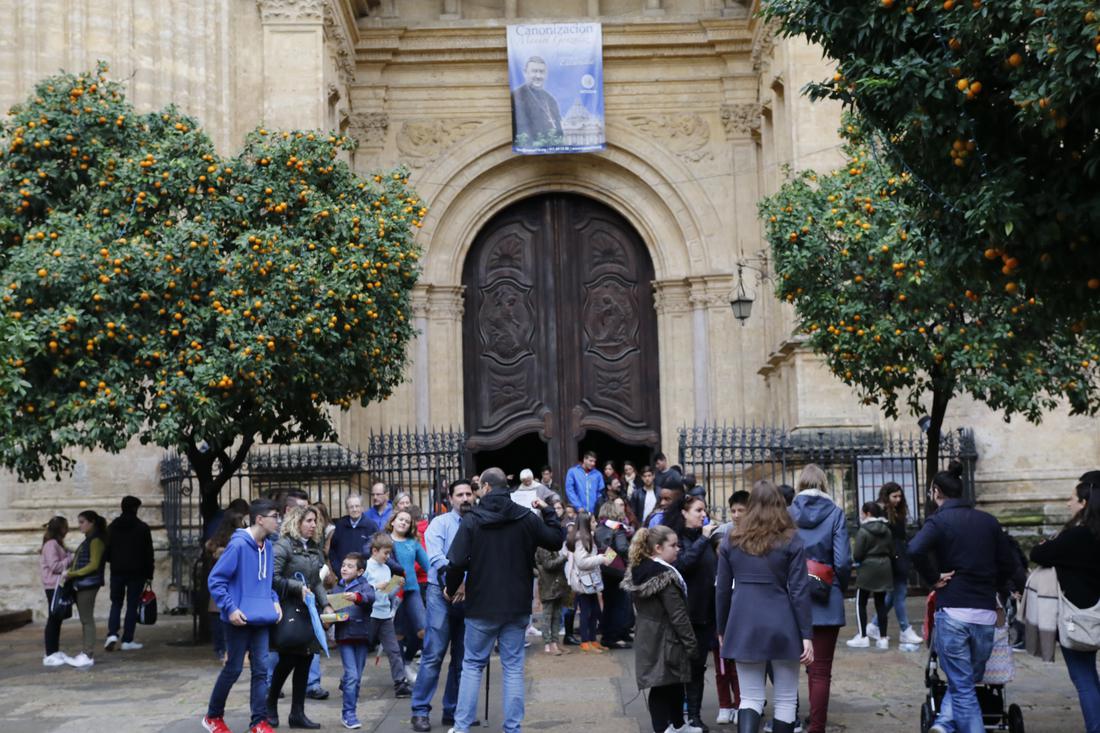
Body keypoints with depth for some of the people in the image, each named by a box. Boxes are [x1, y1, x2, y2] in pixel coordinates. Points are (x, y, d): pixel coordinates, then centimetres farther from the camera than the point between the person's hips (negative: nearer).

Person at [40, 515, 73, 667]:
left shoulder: (57, 544, 17)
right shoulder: (51, 544, -13)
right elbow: (54, 566, -20)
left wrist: (70, 560, 5)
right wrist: (70, 559, -13)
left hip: (59, 585, 10)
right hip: (53, 586, -10)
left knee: (57, 619, 12)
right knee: (53, 619, -7)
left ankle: (55, 652, 18)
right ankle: (50, 656, -5)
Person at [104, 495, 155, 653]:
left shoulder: (112, 527, 3)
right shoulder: (142, 528, -4)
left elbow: (106, 551, 4)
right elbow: (148, 553, -3)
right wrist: (149, 574, 3)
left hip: (117, 571, 2)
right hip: (137, 572, -2)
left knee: (116, 603, 12)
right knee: (132, 605, 3)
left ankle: (112, 634, -7)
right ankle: (127, 640, 1)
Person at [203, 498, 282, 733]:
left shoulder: (268, 547, 8)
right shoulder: (238, 545, -16)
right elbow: (215, 580, -15)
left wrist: (274, 600, 8)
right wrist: (230, 608, -19)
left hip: (262, 618, 6)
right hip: (240, 620, -6)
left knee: (261, 669, 3)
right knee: (233, 669, 4)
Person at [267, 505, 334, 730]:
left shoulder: (315, 548, 13)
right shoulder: (283, 545, -10)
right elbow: (273, 578, -17)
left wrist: (325, 605, 4)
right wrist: (298, 587, -18)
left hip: (309, 612, 7)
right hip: (289, 612, -7)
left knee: (305, 661, 5)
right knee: (287, 660, -1)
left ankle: (298, 713, 12)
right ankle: (270, 705, 19)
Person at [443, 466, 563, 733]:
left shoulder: (471, 520, -10)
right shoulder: (526, 518, -3)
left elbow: (456, 562, -14)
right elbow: (556, 540, 8)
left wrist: (451, 589, 4)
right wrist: (548, 511, 20)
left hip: (482, 606, -1)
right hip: (517, 606, 1)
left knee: (472, 664, 11)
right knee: (513, 667, 7)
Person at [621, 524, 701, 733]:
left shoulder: (638, 572, 6)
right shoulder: (665, 576, -20)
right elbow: (678, 615, -20)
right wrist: (691, 643, -13)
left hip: (646, 636, 8)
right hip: (665, 639, -8)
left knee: (662, 683, 15)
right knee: (672, 683, 4)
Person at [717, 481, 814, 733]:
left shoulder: (732, 540, 6)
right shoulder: (791, 540, -2)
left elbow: (723, 590, 8)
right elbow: (799, 591, -6)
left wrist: (722, 629, 18)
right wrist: (807, 635, -4)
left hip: (744, 626, 2)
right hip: (781, 626, -2)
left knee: (751, 697, 6)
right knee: (786, 699, 9)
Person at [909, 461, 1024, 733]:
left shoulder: (939, 520, -3)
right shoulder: (988, 521, 12)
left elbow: (915, 549, -23)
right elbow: (1010, 565, 12)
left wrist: (934, 578, -9)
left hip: (952, 611, -4)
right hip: (986, 614, 4)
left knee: (961, 685, 1)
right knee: (970, 678, 18)